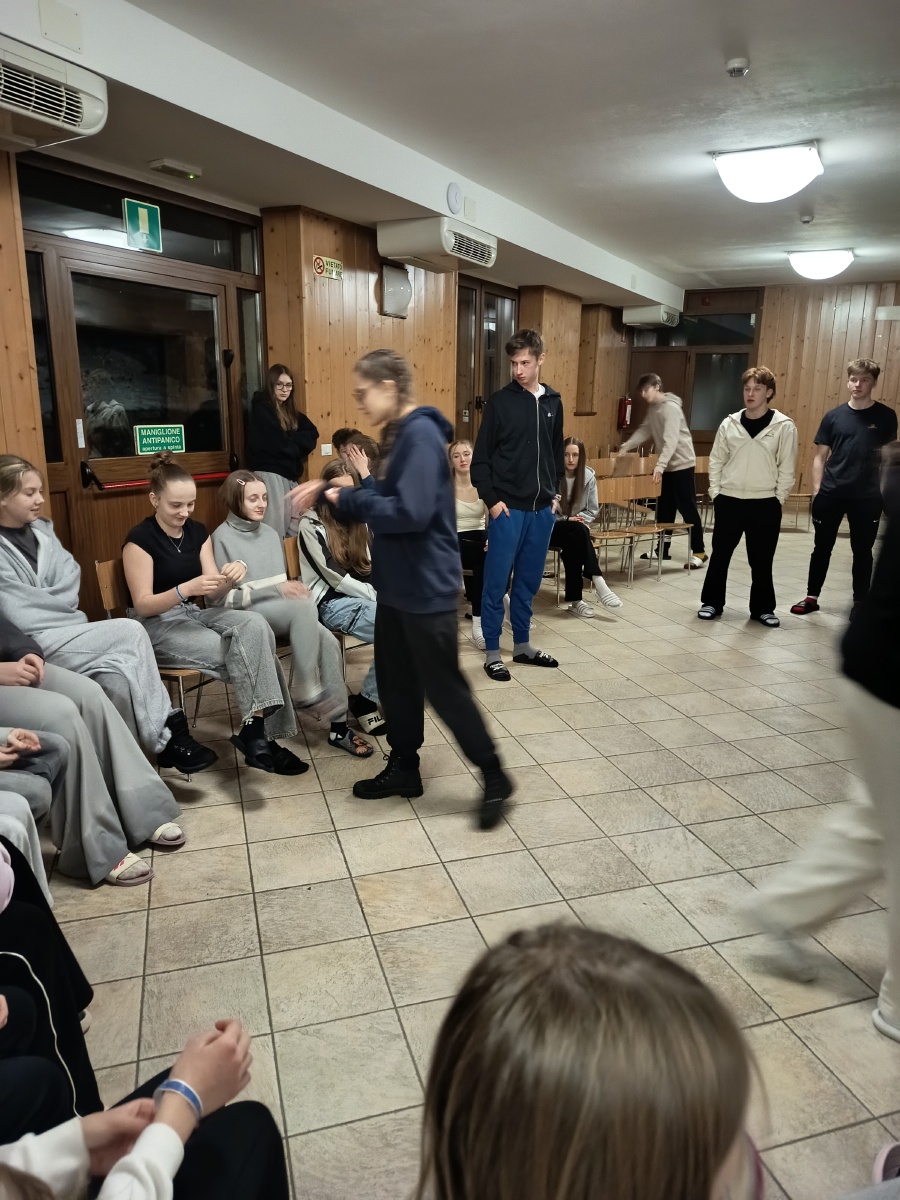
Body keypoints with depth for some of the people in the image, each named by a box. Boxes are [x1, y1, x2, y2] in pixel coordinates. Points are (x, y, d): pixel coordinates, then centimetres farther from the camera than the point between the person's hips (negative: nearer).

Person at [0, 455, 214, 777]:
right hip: (32, 647, -6)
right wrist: (64, 610, -4)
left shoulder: (41, 530, 12)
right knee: (129, 632, -19)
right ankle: (166, 736, -10)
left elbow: (71, 579, 6)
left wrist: (41, 599, -9)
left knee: (121, 669, -23)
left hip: (61, 633, 6)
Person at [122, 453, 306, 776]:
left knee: (255, 626, -26)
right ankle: (258, 732, -16)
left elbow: (212, 595, 3)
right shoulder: (140, 539, -10)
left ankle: (255, 731, -25)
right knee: (247, 650, -26)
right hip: (157, 626, -5)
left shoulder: (198, 532, 7)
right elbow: (143, 605, -14)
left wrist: (228, 578, -20)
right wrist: (186, 589, -30)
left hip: (196, 614, 6)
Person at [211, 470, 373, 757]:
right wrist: (276, 589, -17)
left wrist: (293, 587, -1)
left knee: (328, 643, -22)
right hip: (246, 615, -6)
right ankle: (311, 690, -27)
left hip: (282, 611, 6)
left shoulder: (271, 534, 15)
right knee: (304, 605, -35)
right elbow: (221, 598, -12)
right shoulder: (222, 537, -6)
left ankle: (339, 727, -14)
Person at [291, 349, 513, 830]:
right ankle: (403, 767, 34)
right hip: (396, 583, 10)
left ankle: (494, 778, 17)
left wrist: (347, 500, -17)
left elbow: (409, 513, -29)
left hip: (426, 587, -10)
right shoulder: (397, 434, 11)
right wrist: (329, 491, 4)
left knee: (443, 687, 0)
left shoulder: (421, 434, -20)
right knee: (396, 681, 18)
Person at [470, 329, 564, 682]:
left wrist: (555, 493, 10)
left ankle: (522, 646, 26)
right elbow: (481, 458, -5)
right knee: (496, 583, 0)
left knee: (529, 582, 13)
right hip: (508, 508, -4)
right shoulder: (500, 402, -5)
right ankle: (492, 653, 11)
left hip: (542, 509, 5)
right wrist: (492, 499, -11)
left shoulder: (553, 402, 9)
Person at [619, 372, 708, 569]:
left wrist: (660, 466, -37)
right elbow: (644, 431, 14)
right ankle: (662, 548, 22)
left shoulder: (671, 407, -19)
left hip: (681, 464, -9)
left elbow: (671, 440, -28)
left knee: (687, 508, -5)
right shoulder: (652, 408, 9)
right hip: (666, 465, 9)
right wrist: (626, 446, 0)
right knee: (664, 508, 12)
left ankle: (699, 552, 2)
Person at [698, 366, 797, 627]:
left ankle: (762, 608, 20)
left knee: (761, 559, 6)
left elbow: (787, 468, -2)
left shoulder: (784, 426, -4)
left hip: (764, 504, -2)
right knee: (720, 554, 8)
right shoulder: (729, 424, 3)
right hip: (729, 501, 2)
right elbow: (716, 461, 8)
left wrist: (777, 499, -5)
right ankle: (712, 602, 21)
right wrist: (715, 492, 2)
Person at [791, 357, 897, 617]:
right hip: (830, 494, 1)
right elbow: (820, 456, 5)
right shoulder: (834, 416, 3)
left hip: (867, 497, -1)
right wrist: (816, 491, -2)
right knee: (822, 547, 9)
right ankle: (812, 597, 21)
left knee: (862, 551, 8)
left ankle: (860, 602, 19)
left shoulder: (885, 416, 1)